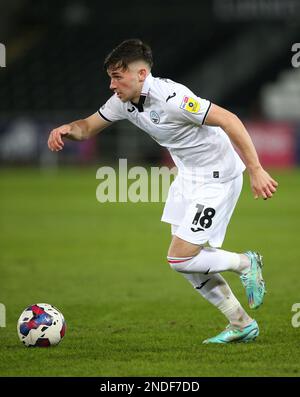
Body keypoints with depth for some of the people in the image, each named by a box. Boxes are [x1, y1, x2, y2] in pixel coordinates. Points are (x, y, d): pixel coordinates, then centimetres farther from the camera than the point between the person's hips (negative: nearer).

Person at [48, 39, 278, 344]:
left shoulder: (169, 97, -28)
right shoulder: (124, 101, -2)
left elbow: (228, 120, -29)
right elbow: (88, 127, 12)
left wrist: (255, 170, -30)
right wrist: (68, 129, -13)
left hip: (218, 177, -9)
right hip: (188, 176, 9)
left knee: (180, 258, -12)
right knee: (188, 261, 10)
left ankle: (245, 264, 12)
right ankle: (241, 325, 21)